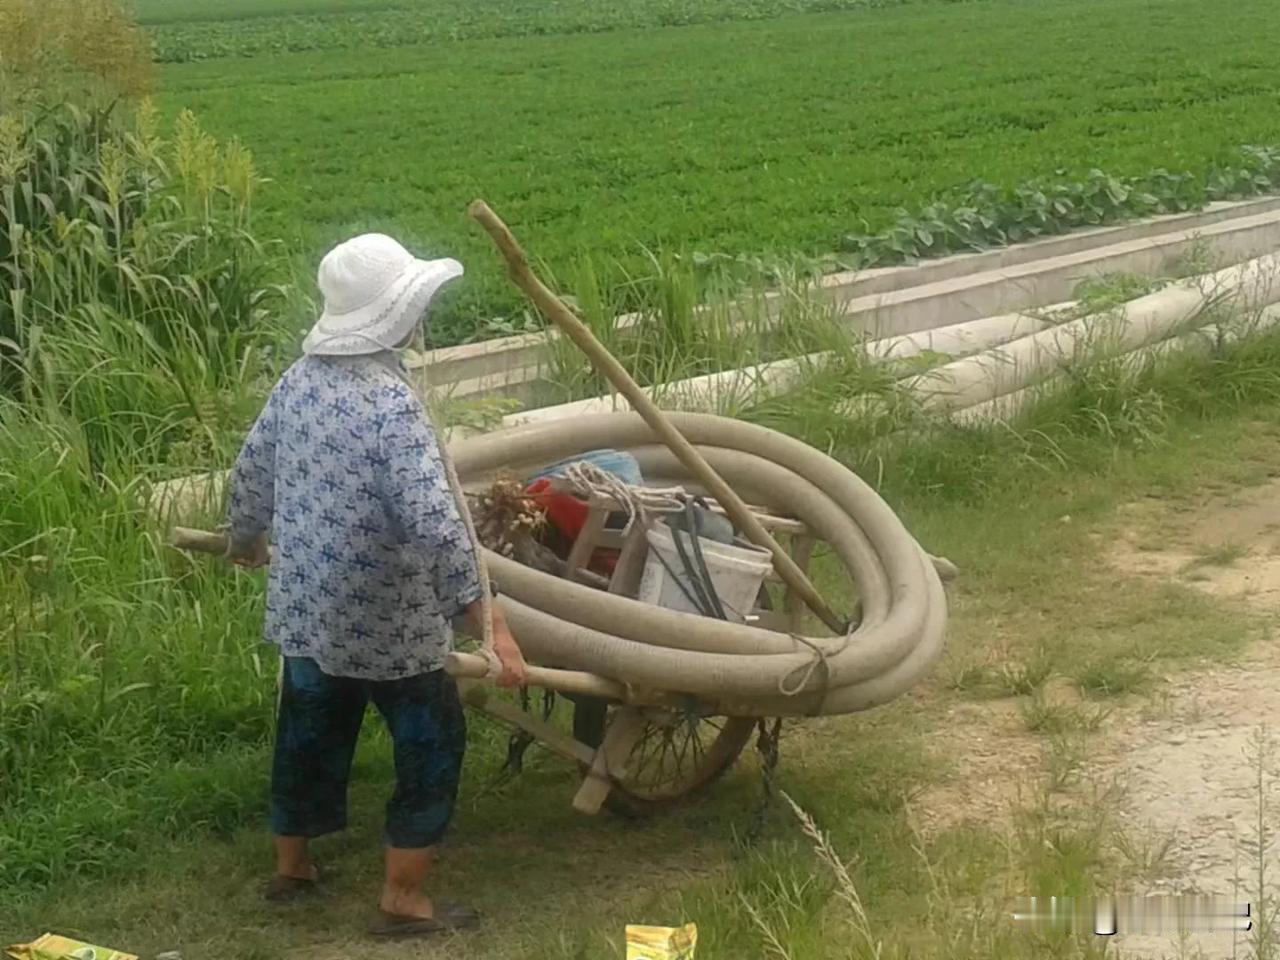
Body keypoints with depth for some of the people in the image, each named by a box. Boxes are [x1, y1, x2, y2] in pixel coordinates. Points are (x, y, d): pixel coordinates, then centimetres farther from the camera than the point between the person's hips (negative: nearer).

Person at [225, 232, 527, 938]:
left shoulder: (300, 378, 0)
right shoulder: (391, 404, -24)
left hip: (302, 605, 8)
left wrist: (245, 542, 33)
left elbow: (251, 470, 13)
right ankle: (402, 900, 15)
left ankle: (291, 867, 41)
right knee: (432, 743, 9)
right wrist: (490, 623, -28)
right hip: (384, 619, -7)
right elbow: (434, 523, -31)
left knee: (308, 730, 24)